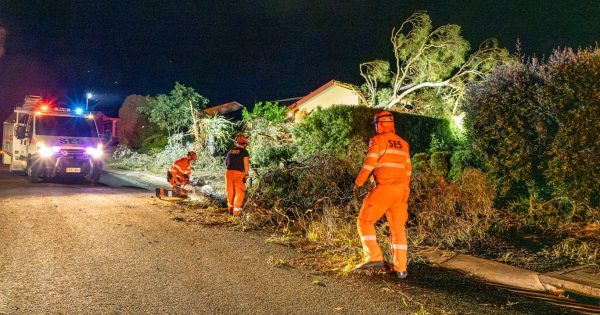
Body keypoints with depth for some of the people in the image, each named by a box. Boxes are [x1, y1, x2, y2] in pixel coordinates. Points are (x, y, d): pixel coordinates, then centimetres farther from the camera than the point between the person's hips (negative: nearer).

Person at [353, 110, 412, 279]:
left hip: (383, 188, -6)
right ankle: (401, 268, 10)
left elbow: (369, 163, -11)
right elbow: (408, 169, 19)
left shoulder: (377, 140, -2)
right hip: (401, 190, 6)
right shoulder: (403, 143, 17)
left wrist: (358, 183, -2)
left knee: (365, 222, 6)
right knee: (398, 228, 11)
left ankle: (374, 257, -6)